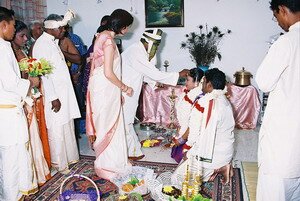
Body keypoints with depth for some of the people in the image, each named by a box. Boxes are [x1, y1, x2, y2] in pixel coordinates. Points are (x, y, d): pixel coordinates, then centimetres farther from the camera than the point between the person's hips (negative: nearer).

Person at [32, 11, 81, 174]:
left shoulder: (52, 41, 12)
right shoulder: (42, 45, -16)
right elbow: (44, 74, -21)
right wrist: (54, 98, -21)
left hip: (64, 91, 10)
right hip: (54, 94, -10)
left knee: (67, 126, 17)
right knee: (57, 130, 1)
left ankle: (69, 157, 32)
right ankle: (59, 163, 17)